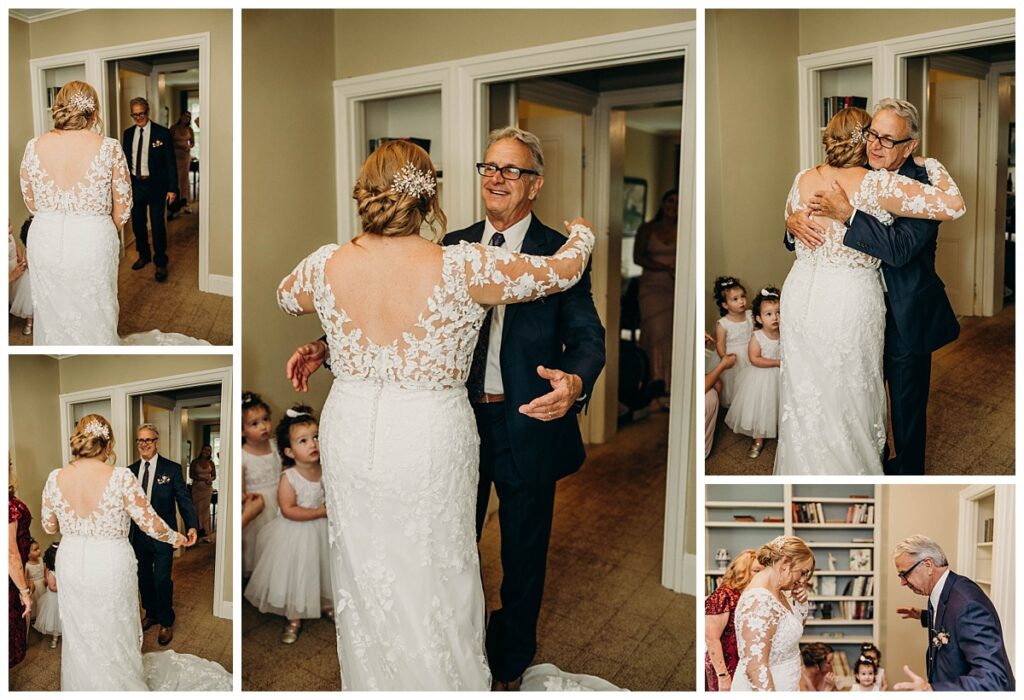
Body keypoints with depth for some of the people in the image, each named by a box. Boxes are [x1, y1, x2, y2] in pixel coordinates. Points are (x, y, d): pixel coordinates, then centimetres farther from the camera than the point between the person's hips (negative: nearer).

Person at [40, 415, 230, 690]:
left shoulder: (55, 478, -10)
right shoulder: (121, 478, -20)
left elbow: (49, 526, 3)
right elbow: (151, 523, -14)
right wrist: (175, 537, 5)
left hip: (71, 566, 3)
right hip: (111, 567, -3)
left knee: (79, 636, 21)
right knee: (115, 637, 17)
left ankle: (83, 686, 39)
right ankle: (120, 686, 33)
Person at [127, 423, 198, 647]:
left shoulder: (172, 469, -9)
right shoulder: (131, 470, 4)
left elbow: (184, 500, -13)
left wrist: (192, 526, -27)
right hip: (138, 535, 4)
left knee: (162, 580, 0)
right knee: (144, 578, 17)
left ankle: (166, 622, 20)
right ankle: (151, 614, 38)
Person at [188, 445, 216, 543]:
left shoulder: (211, 463, 6)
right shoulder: (195, 462, -2)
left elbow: (214, 475, 9)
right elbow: (191, 475, -6)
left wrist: (210, 479, -14)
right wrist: (203, 478, -18)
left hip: (207, 488, 2)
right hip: (197, 488, -2)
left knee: (205, 509, 2)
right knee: (197, 510, -4)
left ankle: (205, 534, 4)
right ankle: (198, 534, -1)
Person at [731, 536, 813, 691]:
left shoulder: (776, 592, 4)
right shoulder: (760, 601, -26)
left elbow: (796, 625, 22)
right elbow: (755, 666, -31)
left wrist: (800, 602, 4)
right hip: (761, 691, -10)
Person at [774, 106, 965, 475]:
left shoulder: (803, 179, -2)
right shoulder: (876, 185, -17)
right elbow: (953, 205, -17)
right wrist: (931, 165, -2)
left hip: (800, 295, 5)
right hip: (850, 303, -4)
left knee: (803, 393, 18)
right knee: (848, 398, 13)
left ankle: (804, 469, 36)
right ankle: (850, 474, 30)